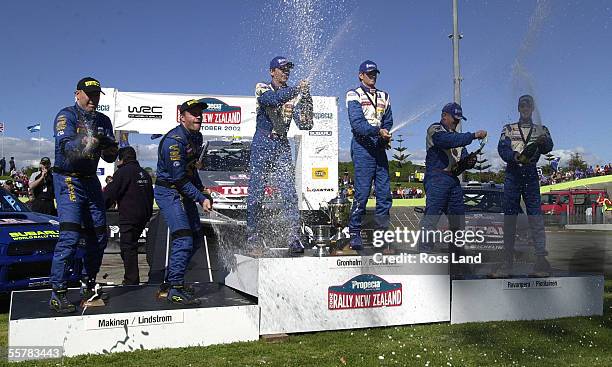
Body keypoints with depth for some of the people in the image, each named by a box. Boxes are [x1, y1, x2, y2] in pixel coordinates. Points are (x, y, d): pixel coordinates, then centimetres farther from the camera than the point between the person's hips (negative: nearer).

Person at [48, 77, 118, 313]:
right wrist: (87, 139, -39)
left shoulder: (103, 120, 11)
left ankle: (88, 286, 22)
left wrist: (106, 143, -15)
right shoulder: (66, 115, -8)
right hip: (68, 180, -7)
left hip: (91, 181, 7)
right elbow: (66, 148, -23)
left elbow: (111, 157, 6)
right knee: (70, 236, -17)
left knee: (99, 236, 8)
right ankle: (57, 293, -12)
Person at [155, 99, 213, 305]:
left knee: (196, 238, 11)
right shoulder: (174, 140, -21)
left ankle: (170, 282, 21)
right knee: (183, 239, -18)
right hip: (169, 191, -10)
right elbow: (179, 178, -24)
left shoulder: (196, 137, 9)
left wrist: (202, 191, 11)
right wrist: (201, 198, -24)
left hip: (184, 192, 10)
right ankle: (175, 290, -11)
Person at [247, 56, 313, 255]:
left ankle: (294, 239, -9)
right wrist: (296, 89, -32)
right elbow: (273, 99, -25)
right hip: (262, 145, -2)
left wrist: (306, 98, -17)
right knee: (256, 194, 0)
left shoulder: (294, 95, 7)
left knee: (290, 195, -9)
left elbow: (305, 125, -5)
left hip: (282, 147, 2)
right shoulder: (262, 89, 0)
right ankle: (253, 238, 13)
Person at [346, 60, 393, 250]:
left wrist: (385, 137, -6)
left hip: (379, 148, 6)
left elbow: (388, 122, 15)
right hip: (362, 147, -6)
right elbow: (357, 123, -12)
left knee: (385, 192, 2)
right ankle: (354, 233, -3)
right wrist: (378, 131, -25)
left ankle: (382, 230, 11)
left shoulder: (384, 97, 22)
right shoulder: (354, 95, 3)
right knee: (362, 192, -10)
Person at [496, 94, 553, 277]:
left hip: (531, 174, -1)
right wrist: (516, 156, -22)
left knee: (535, 216, -9)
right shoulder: (508, 129, 15)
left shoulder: (541, 130, 14)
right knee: (509, 217, 0)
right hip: (512, 174, 1)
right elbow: (502, 149, -2)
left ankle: (541, 259, -10)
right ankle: (508, 260, 2)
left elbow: (548, 147, -4)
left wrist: (543, 142, -29)